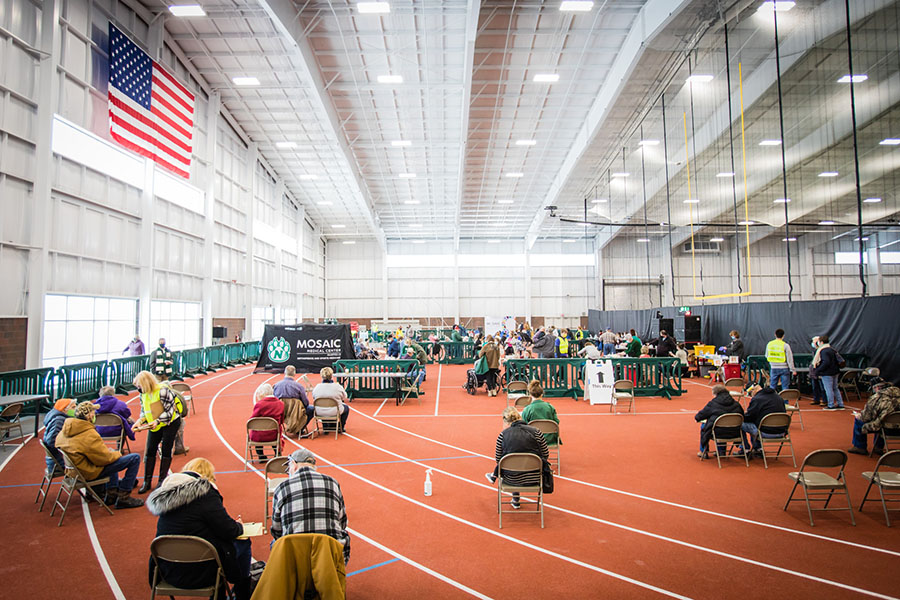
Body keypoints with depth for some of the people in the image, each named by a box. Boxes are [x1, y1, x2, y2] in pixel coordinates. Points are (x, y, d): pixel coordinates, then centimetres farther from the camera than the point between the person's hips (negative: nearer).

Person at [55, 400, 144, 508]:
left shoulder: (64, 431, 0)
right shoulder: (89, 435, -26)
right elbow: (105, 458, -22)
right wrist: (118, 454, 1)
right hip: (90, 472, -9)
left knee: (112, 452, 34)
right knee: (135, 458, -10)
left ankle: (111, 494, 33)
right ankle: (123, 498, -2)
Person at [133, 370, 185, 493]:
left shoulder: (163, 391, -24)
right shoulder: (143, 394, -1)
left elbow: (170, 411, -22)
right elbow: (144, 411, 8)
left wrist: (157, 421, -32)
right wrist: (139, 421, -10)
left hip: (170, 423, -6)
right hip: (155, 425, 6)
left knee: (166, 451, -1)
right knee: (150, 450, 2)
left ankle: (162, 480, 11)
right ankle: (147, 481, 10)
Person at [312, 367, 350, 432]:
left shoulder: (316, 387, -8)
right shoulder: (337, 386, -15)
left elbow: (314, 400, 8)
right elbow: (345, 399, -1)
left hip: (320, 413, 3)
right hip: (334, 412, -3)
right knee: (346, 408, 28)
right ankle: (341, 427, 32)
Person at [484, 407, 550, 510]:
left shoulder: (503, 435, -5)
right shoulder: (536, 432, -3)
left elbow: (498, 459, 4)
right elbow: (546, 455, 5)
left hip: (512, 479, -1)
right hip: (535, 478, 1)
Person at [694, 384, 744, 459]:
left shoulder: (713, 403, -6)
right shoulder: (736, 403, 5)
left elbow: (702, 414, 4)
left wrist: (697, 418, 27)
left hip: (719, 433, -5)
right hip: (734, 433, 5)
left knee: (703, 426, 23)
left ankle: (704, 452, 29)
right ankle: (722, 451, 39)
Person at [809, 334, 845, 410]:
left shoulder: (823, 351, -18)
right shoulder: (832, 349, 10)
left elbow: (826, 362, -25)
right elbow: (840, 360, 13)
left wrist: (817, 370, -20)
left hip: (827, 373, -9)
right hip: (835, 372, 9)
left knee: (828, 389, -1)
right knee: (835, 388, 16)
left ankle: (831, 405, 3)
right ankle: (840, 404, 20)